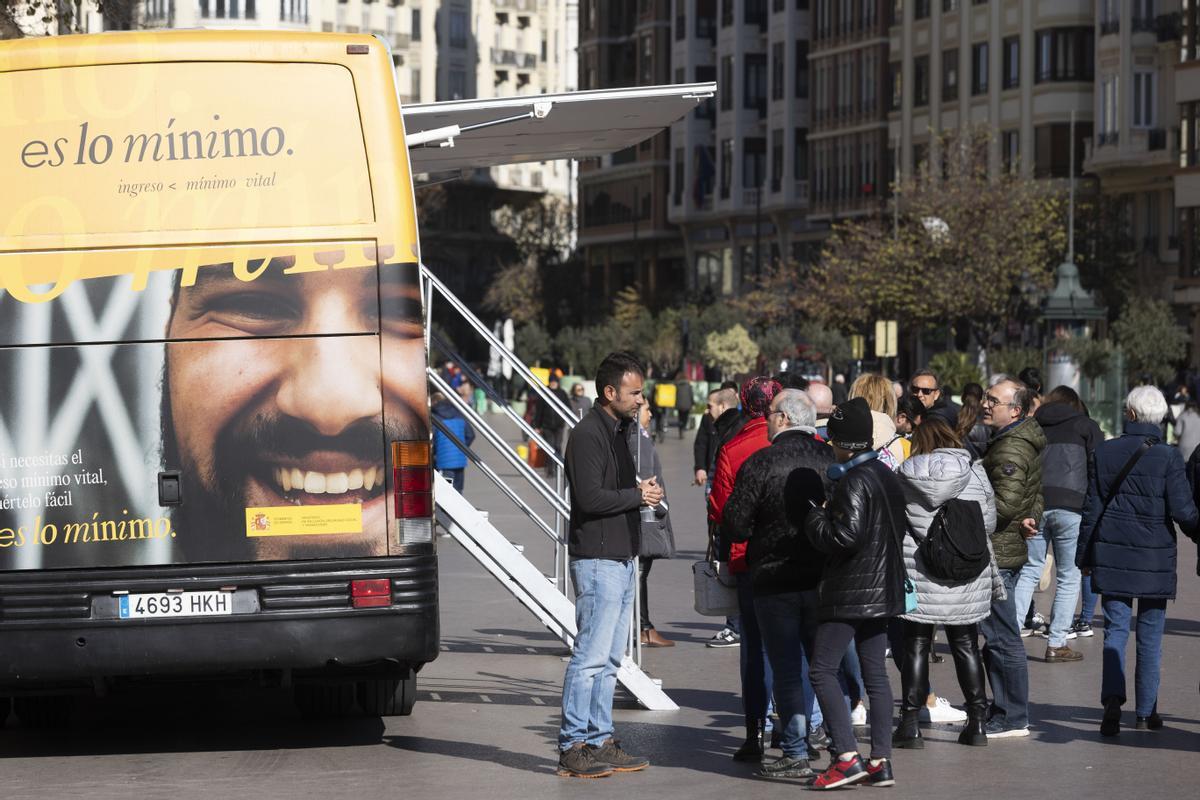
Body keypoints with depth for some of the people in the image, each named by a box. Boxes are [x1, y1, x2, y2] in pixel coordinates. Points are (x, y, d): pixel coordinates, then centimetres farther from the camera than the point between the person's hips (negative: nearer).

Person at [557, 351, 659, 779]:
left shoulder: (618, 431, 18)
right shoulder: (587, 435, -13)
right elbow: (590, 497, -21)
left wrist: (641, 490, 7)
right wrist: (637, 495, -10)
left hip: (621, 559, 10)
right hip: (597, 559, -10)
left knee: (609, 658, 12)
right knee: (591, 656, -10)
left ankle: (600, 743, 16)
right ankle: (573, 748, -7)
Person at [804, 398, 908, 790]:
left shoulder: (855, 480, -16)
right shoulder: (887, 475, 12)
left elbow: (846, 536, -23)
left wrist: (815, 519, -7)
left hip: (850, 591, -9)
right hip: (882, 589, 9)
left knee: (822, 670, -4)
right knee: (875, 674, 10)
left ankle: (847, 757, -11)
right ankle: (880, 762, 9)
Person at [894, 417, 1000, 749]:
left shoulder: (905, 473, -4)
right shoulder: (975, 472, -1)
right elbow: (989, 522, 5)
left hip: (918, 574, -1)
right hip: (968, 577, 1)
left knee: (916, 646, 6)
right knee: (966, 646, 12)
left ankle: (910, 722, 3)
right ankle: (977, 722, 13)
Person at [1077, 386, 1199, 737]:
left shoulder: (1104, 452, -1)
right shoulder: (1168, 457, -9)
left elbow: (1091, 507, 3)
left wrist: (1085, 555, 12)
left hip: (1112, 555, 2)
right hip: (1154, 558, -2)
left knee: (1115, 630, 4)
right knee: (1150, 635, 9)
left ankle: (1112, 702, -15)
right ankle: (1146, 711, 13)